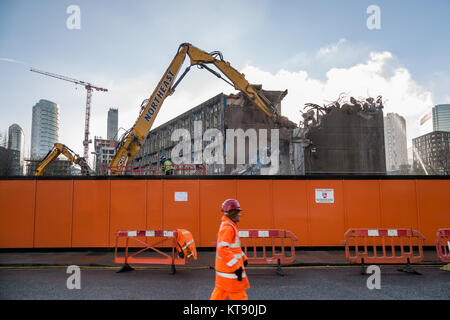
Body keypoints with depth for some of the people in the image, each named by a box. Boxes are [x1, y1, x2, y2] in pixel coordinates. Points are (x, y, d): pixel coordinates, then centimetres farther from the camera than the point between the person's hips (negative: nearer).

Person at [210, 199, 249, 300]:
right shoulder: (227, 227, -20)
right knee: (239, 296, 2)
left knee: (220, 294, 15)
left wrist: (243, 258, 19)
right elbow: (223, 249, -28)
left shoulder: (230, 226, 14)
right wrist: (236, 267, -26)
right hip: (230, 269, -10)